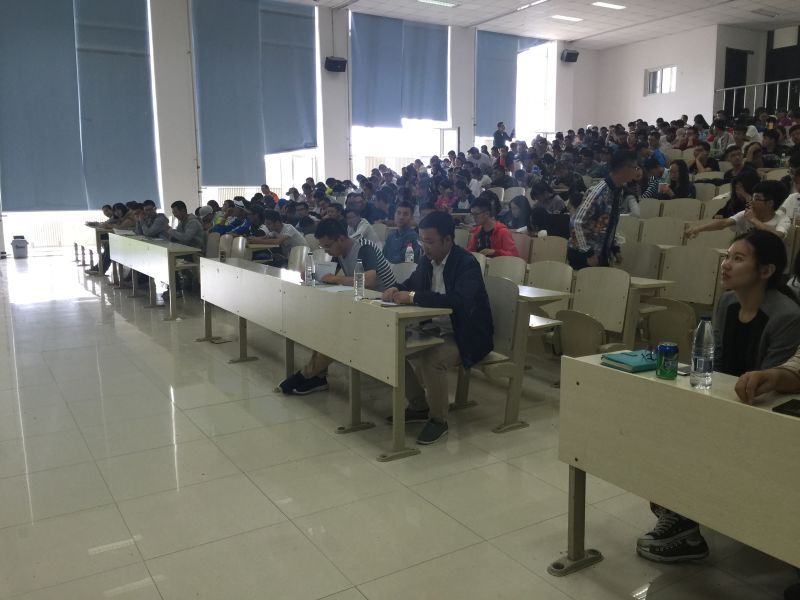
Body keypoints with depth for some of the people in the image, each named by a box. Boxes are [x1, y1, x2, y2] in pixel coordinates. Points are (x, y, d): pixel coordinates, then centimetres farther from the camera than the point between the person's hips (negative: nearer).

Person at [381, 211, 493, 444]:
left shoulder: (467, 264, -20)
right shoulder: (427, 261, 3)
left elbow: (458, 301, -36)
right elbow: (411, 284, 18)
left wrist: (413, 297, -35)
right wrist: (396, 290, -8)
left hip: (466, 337, -8)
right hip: (436, 329, 8)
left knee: (431, 360, -31)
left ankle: (438, 420, -8)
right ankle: (419, 406, 12)